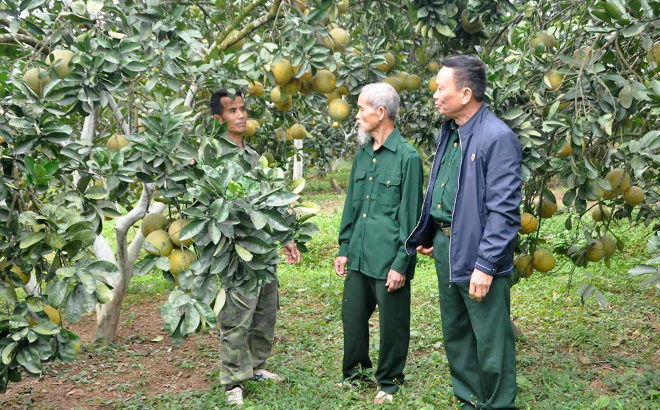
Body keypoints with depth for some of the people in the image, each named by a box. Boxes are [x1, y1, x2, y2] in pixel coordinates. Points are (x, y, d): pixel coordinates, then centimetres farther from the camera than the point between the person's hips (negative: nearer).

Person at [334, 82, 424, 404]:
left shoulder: (407, 157, -12)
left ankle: (389, 381, 26)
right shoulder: (362, 154, 9)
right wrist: (344, 249, 12)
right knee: (352, 315, 15)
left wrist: (401, 264, -13)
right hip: (358, 256, 6)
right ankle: (354, 371, 35)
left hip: (388, 260, -6)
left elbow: (410, 216, -12)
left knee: (392, 324, 8)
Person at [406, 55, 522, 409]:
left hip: (477, 252, -8)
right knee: (455, 334, 19)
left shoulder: (498, 138, -17)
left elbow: (504, 210, -19)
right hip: (445, 246, 9)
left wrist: (486, 265, -21)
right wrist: (426, 236, 17)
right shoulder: (448, 132, 8)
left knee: (491, 341, 3)